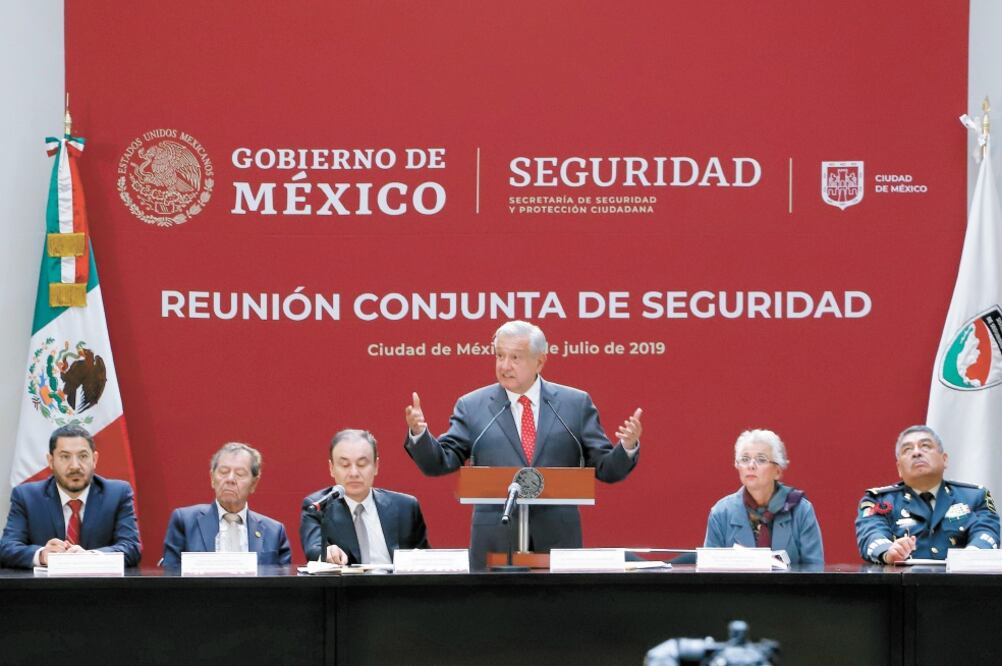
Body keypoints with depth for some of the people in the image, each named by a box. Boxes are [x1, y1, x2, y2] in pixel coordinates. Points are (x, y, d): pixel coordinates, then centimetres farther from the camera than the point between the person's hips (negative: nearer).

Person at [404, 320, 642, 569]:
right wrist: (419, 434, -16)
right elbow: (439, 463, 3)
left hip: (559, 540, 0)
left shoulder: (576, 404, 8)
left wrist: (627, 447, -15)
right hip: (494, 544, 0)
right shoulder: (472, 406, 7)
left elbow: (605, 469, 6)